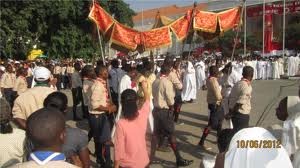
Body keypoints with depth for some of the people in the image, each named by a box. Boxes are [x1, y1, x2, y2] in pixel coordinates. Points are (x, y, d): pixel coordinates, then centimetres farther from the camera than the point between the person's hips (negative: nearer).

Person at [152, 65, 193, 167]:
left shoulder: (155, 82, 4)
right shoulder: (167, 82, -16)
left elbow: (154, 94, 7)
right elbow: (170, 99, -15)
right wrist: (171, 106, 2)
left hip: (156, 109, 7)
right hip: (165, 111, -7)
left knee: (155, 133, 16)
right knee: (171, 135, -1)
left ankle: (151, 154, 25)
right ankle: (179, 159, 8)